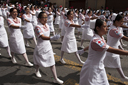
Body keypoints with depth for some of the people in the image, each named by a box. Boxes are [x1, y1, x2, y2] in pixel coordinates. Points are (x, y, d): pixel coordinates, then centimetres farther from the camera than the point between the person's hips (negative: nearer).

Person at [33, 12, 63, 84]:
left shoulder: (47, 25, 1)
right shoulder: (38, 27, -20)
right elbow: (42, 37, -36)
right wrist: (52, 38, -54)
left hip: (48, 47, 5)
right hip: (41, 47, -5)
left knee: (52, 62, 3)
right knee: (38, 61, 19)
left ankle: (56, 79, 12)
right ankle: (37, 71, 52)